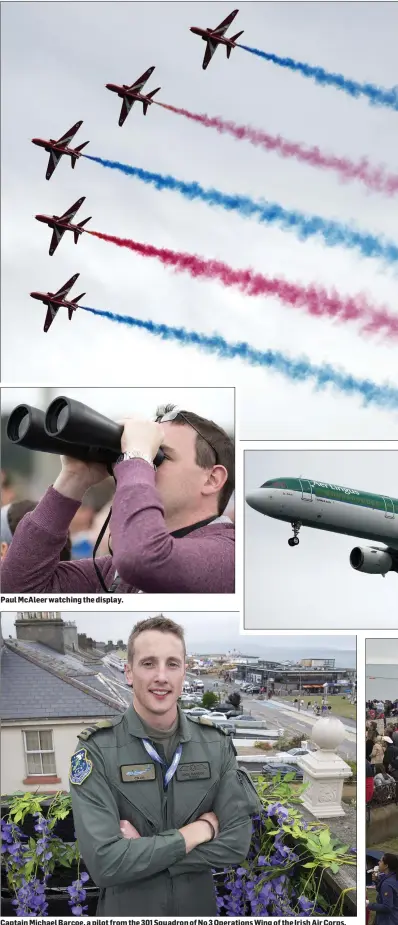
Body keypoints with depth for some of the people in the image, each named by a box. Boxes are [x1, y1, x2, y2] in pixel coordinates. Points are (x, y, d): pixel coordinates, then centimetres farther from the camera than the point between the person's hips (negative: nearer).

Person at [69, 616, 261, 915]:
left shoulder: (216, 742, -5)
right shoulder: (96, 750, -16)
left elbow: (237, 843, -12)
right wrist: (198, 832, -18)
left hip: (200, 907, 3)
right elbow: (104, 863, -24)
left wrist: (140, 852, -20)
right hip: (127, 910, -2)